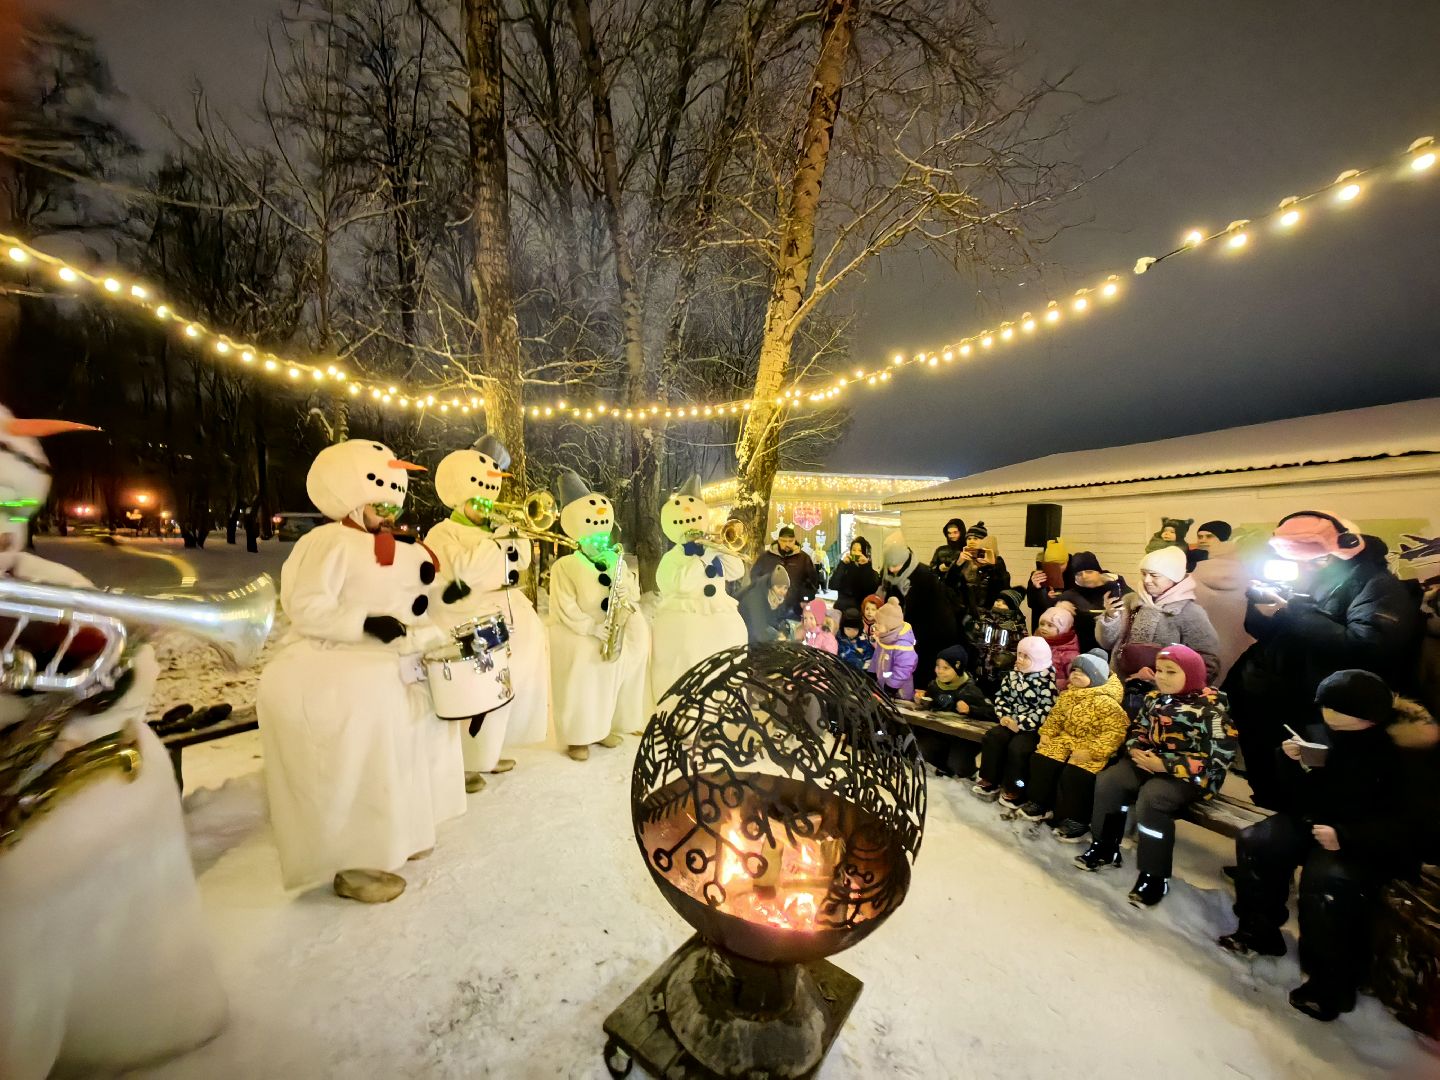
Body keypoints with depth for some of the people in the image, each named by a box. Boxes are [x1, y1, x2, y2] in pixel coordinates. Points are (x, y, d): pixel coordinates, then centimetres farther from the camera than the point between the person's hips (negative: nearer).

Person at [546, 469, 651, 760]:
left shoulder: (617, 561, 10)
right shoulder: (565, 566, -7)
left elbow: (634, 592, 12)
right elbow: (565, 609, -14)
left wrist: (627, 593, -11)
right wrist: (591, 627, -22)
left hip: (615, 630, 5)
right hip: (578, 635, -5)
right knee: (581, 684, -14)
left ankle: (601, 728, 26)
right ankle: (576, 737, 8)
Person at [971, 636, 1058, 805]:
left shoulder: (1047, 679, -13)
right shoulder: (1014, 674, 9)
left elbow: (1045, 710, -18)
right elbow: (1002, 696, 13)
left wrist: (1021, 724, -20)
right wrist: (1004, 716, -4)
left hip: (1034, 727, -6)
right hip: (1012, 721, 7)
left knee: (1017, 747, -27)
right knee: (991, 738, -13)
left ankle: (1014, 790, -7)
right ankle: (990, 780, 0)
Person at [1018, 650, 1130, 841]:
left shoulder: (1106, 701, -19)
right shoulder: (1067, 694, 5)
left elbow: (1116, 731, -25)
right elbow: (1055, 715, 17)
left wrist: (1091, 752, -29)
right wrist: (1046, 733, 3)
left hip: (1092, 746, -7)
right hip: (1067, 739, 8)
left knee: (1073, 774, -26)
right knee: (1041, 760, -6)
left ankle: (1076, 821, -7)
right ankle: (1041, 804, 11)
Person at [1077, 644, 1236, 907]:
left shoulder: (1212, 706, -13)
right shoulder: (1155, 698, 9)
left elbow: (1217, 758, -17)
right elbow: (1136, 729, 16)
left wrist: (1165, 765, -22)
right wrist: (1135, 750, -7)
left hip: (1192, 774, -6)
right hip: (1148, 761, 7)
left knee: (1151, 798, -31)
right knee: (1108, 781, -14)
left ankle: (1155, 875, -14)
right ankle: (1105, 848, 3)